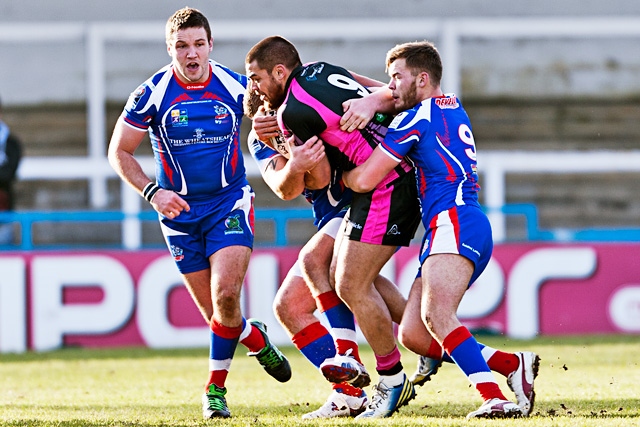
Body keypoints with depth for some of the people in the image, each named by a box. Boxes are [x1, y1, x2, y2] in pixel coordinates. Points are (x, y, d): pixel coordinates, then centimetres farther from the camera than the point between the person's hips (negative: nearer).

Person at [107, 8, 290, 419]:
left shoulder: (236, 86, -7)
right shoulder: (152, 94, -9)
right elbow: (119, 152, -1)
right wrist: (153, 191, -14)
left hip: (229, 201, -1)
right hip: (181, 211, 1)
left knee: (225, 296, -19)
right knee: (213, 310, 2)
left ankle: (216, 388, -2)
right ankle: (255, 339, 35)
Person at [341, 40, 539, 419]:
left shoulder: (418, 118, -2)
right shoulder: (454, 107, 25)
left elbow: (364, 180, -2)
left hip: (455, 222, -10)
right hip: (448, 229, 10)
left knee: (436, 314, -29)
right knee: (412, 334, 1)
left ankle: (495, 398, -42)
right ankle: (515, 365, -2)